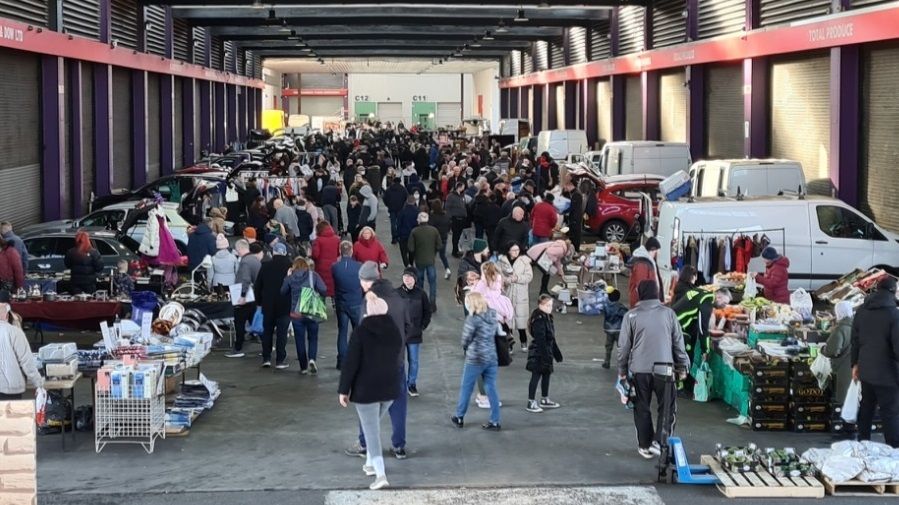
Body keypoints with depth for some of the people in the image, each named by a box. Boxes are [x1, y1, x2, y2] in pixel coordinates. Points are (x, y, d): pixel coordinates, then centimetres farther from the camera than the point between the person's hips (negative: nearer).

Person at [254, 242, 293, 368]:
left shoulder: (265, 266, -3)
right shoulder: (290, 266, -9)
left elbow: (257, 286, 2)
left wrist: (259, 301, 14)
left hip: (268, 305, 2)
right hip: (285, 305, -2)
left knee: (267, 331, 13)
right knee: (281, 332, 1)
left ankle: (266, 358, 12)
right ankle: (280, 360, 0)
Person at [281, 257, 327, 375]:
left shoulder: (290, 278, -1)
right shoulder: (313, 275, -4)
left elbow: (283, 292, 9)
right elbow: (323, 290, -12)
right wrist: (317, 295, 9)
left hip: (296, 314, 1)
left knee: (300, 340, 8)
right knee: (313, 337, 13)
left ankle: (303, 367, 10)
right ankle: (312, 359, -9)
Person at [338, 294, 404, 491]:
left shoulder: (361, 333, -15)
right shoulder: (395, 331, 1)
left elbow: (350, 363, -14)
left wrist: (343, 390, -7)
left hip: (366, 390, -5)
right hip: (389, 388, 5)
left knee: (371, 431, -3)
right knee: (374, 426, 25)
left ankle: (380, 474, -12)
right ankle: (371, 464, 34)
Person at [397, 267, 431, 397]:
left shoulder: (420, 294, -2)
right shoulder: (397, 293, -6)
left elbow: (427, 311, 9)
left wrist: (423, 326, 4)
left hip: (415, 334, 1)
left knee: (414, 361, 8)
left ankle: (412, 384, 20)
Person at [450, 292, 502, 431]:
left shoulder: (473, 318, -16)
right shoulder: (492, 315, 2)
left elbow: (465, 339, -10)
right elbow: (493, 333, 8)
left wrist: (465, 349, 11)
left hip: (475, 359, -5)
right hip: (491, 357, 6)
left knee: (466, 388, 11)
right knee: (491, 389, 9)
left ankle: (459, 418, 23)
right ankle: (495, 422, 10)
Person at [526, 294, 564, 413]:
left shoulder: (548, 318, 10)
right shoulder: (539, 320, -21)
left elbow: (551, 339, 18)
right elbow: (540, 340, -24)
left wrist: (557, 353, 21)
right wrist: (545, 356, -25)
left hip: (546, 353, 10)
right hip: (538, 354, -10)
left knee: (546, 374, 16)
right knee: (536, 376, -4)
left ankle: (544, 400, 29)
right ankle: (531, 403, 2)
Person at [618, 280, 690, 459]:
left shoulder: (631, 316, -2)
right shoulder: (668, 313, 0)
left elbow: (624, 346, 1)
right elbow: (678, 342, 4)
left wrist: (622, 370, 12)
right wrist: (682, 366, 14)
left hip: (639, 370, 0)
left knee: (642, 409, 11)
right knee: (668, 407, 9)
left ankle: (645, 446, 15)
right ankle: (659, 442, -4)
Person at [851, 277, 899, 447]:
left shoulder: (862, 310, 4)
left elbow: (855, 339, 11)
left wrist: (855, 363, 20)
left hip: (866, 370, 7)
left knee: (866, 407, 19)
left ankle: (863, 442, 28)